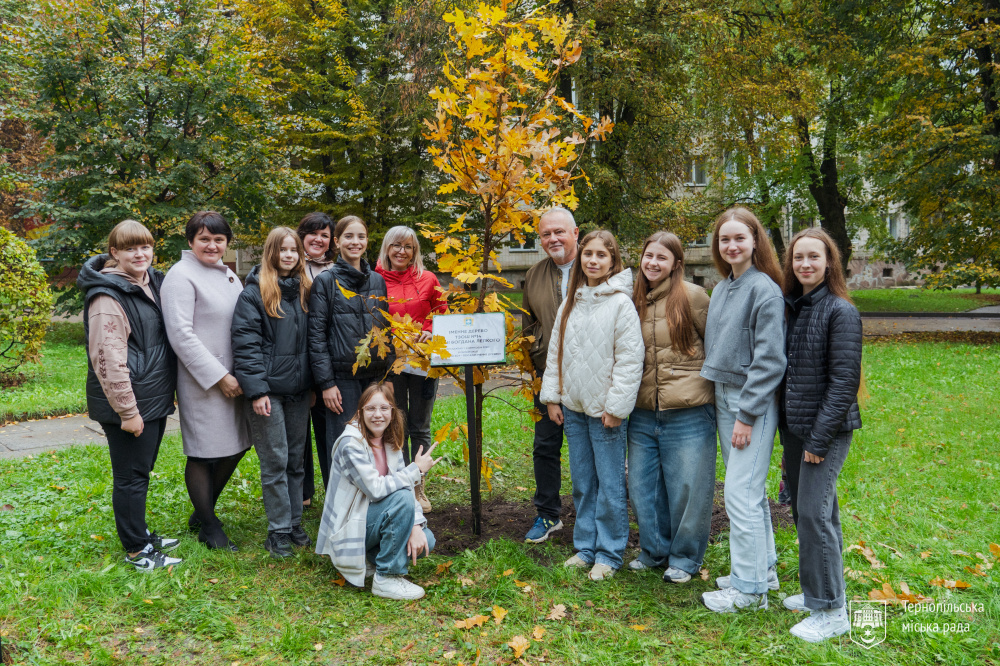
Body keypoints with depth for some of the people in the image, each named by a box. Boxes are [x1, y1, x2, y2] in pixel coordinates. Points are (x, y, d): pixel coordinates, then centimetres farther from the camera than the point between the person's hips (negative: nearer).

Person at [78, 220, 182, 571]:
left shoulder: (152, 282, 10)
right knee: (131, 477, 4)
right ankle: (136, 551, 17)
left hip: (154, 399, 9)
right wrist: (128, 411, -21)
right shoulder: (108, 297, -18)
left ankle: (141, 533, 36)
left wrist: (166, 392, 19)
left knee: (141, 472, 21)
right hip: (129, 403, -9)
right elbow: (108, 359, -22)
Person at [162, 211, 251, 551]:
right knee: (203, 454, 3)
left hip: (233, 377, 8)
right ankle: (209, 527, 20)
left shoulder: (228, 276, 14)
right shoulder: (181, 275, -10)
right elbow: (181, 335, -17)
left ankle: (203, 511, 34)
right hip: (202, 382, -8)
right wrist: (219, 376, -16)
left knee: (235, 446, 15)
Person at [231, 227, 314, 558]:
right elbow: (245, 342, -12)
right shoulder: (255, 291, -7)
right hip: (269, 388, -5)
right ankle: (279, 531, 13)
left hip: (299, 389, 6)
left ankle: (295, 523, 24)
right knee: (275, 462, 0)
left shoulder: (304, 289, 11)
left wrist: (313, 383, 11)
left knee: (297, 459, 12)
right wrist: (256, 389, -16)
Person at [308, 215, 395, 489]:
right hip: (343, 377, -4)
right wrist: (326, 382, -11)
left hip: (376, 375, 4)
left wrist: (390, 370, 9)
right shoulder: (326, 281, 0)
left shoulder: (378, 281, 13)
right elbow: (316, 335, -5)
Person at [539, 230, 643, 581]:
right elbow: (555, 352, 14)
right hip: (573, 407, 6)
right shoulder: (570, 304, 10)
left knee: (610, 484, 2)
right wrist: (552, 396, 9)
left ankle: (609, 554, 16)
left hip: (605, 410, -6)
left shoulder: (621, 303, -9)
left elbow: (630, 359, -12)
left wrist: (616, 406, -14)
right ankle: (586, 546, 28)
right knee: (582, 483, 15)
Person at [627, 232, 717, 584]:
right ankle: (654, 550, 33)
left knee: (686, 489, 6)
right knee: (642, 488, 13)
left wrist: (713, 389, 2)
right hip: (642, 414, 5)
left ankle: (684, 558, 25)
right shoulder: (634, 301, 9)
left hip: (687, 414, -5)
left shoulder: (692, 297, -6)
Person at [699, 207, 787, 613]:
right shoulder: (721, 288, 10)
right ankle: (764, 567, 31)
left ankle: (749, 588, 8)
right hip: (723, 396, 8)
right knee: (750, 490, 17)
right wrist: (723, 402, 13)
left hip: (753, 400, -8)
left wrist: (747, 415, -18)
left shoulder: (764, 289, -14)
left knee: (741, 493, -5)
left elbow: (769, 360, -18)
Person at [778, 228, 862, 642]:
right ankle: (817, 591, 30)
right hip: (793, 425, 8)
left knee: (814, 511, -7)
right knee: (802, 507, 15)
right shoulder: (791, 306, 10)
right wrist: (788, 430, 11)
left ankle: (831, 612, 6)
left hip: (827, 429, -8)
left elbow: (844, 381, -16)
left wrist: (819, 439, -17)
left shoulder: (840, 311, -13)